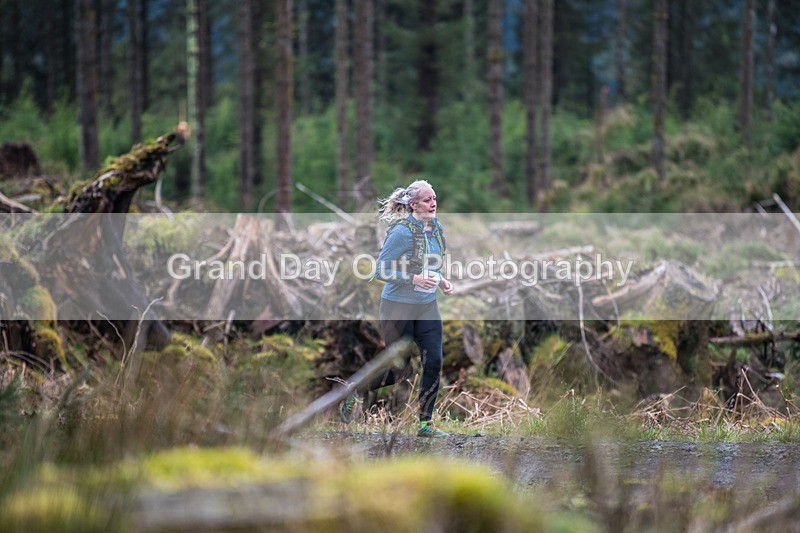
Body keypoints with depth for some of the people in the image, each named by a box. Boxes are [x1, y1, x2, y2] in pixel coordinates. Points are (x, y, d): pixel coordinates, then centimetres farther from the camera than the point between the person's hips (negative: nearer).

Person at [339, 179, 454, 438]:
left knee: (434, 363, -3)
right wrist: (415, 279, -26)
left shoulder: (436, 229, 5)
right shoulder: (402, 232, -19)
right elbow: (381, 271, -18)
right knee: (400, 370, 2)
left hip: (427, 307, 7)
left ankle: (425, 424, 6)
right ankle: (354, 391, 27)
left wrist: (440, 280, 2)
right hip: (399, 307, -7)